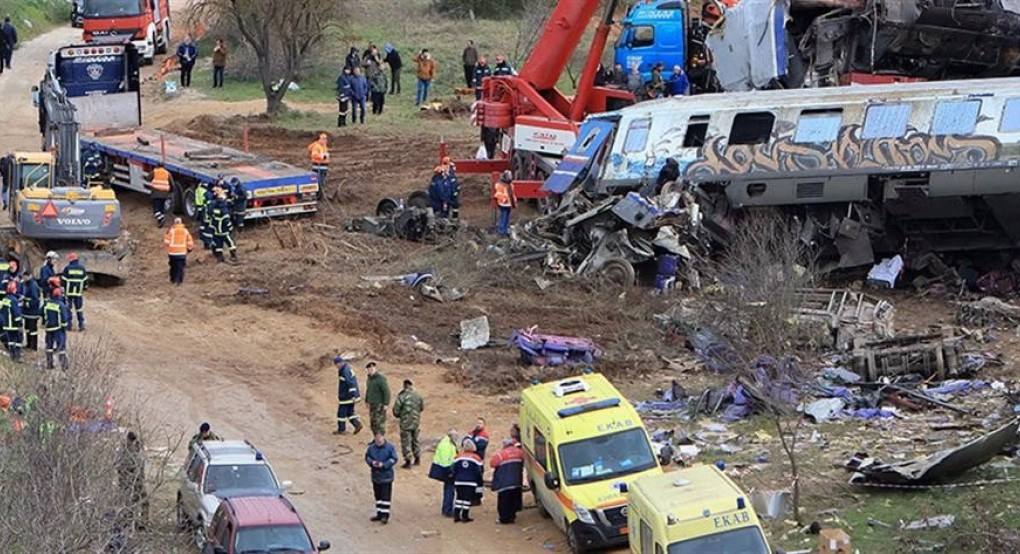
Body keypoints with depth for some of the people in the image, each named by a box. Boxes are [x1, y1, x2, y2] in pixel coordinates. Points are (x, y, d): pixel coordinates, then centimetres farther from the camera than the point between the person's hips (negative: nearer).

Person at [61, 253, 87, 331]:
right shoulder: (82, 268, 3)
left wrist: (62, 288, 6)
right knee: (79, 309, 8)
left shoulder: (67, 268, -6)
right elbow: (85, 280, 9)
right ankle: (81, 325, 4)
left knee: (68, 308, 5)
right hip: (79, 292, 2)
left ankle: (69, 325, 4)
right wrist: (84, 289, 20)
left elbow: (63, 280, -5)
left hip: (69, 292, -2)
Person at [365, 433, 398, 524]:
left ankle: (385, 515, 0)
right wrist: (372, 462, -13)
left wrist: (384, 464, -21)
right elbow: (367, 457, 8)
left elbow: (393, 459, -9)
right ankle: (379, 514, 24)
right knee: (377, 495, 13)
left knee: (386, 496, -5)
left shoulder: (390, 447, -11)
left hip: (386, 476, -4)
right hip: (375, 476, 4)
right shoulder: (371, 448, -2)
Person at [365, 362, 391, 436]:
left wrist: (385, 404, -20)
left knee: (379, 422, -7)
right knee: (373, 422, 10)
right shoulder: (370, 378, 10)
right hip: (372, 404, 8)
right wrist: (367, 402, 20)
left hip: (380, 404, -8)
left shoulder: (381, 378, -16)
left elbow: (386, 391, -18)